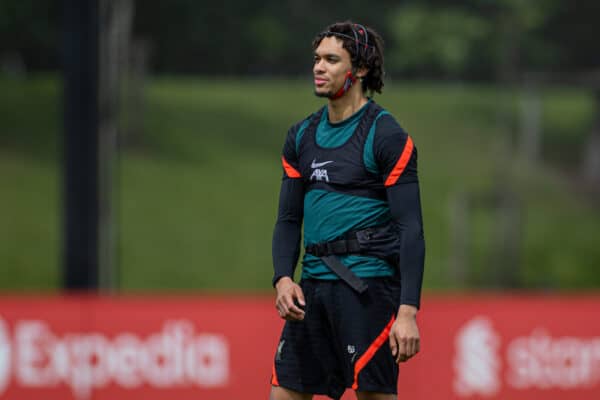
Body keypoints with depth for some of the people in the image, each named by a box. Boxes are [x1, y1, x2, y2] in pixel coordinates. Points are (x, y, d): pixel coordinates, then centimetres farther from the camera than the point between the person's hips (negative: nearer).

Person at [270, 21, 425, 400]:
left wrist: (408, 311, -18)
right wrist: (284, 278, -2)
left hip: (367, 282, -7)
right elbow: (288, 219, 17)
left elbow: (411, 229, -11)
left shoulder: (387, 136, -7)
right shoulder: (302, 136, 14)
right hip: (313, 284, 7)